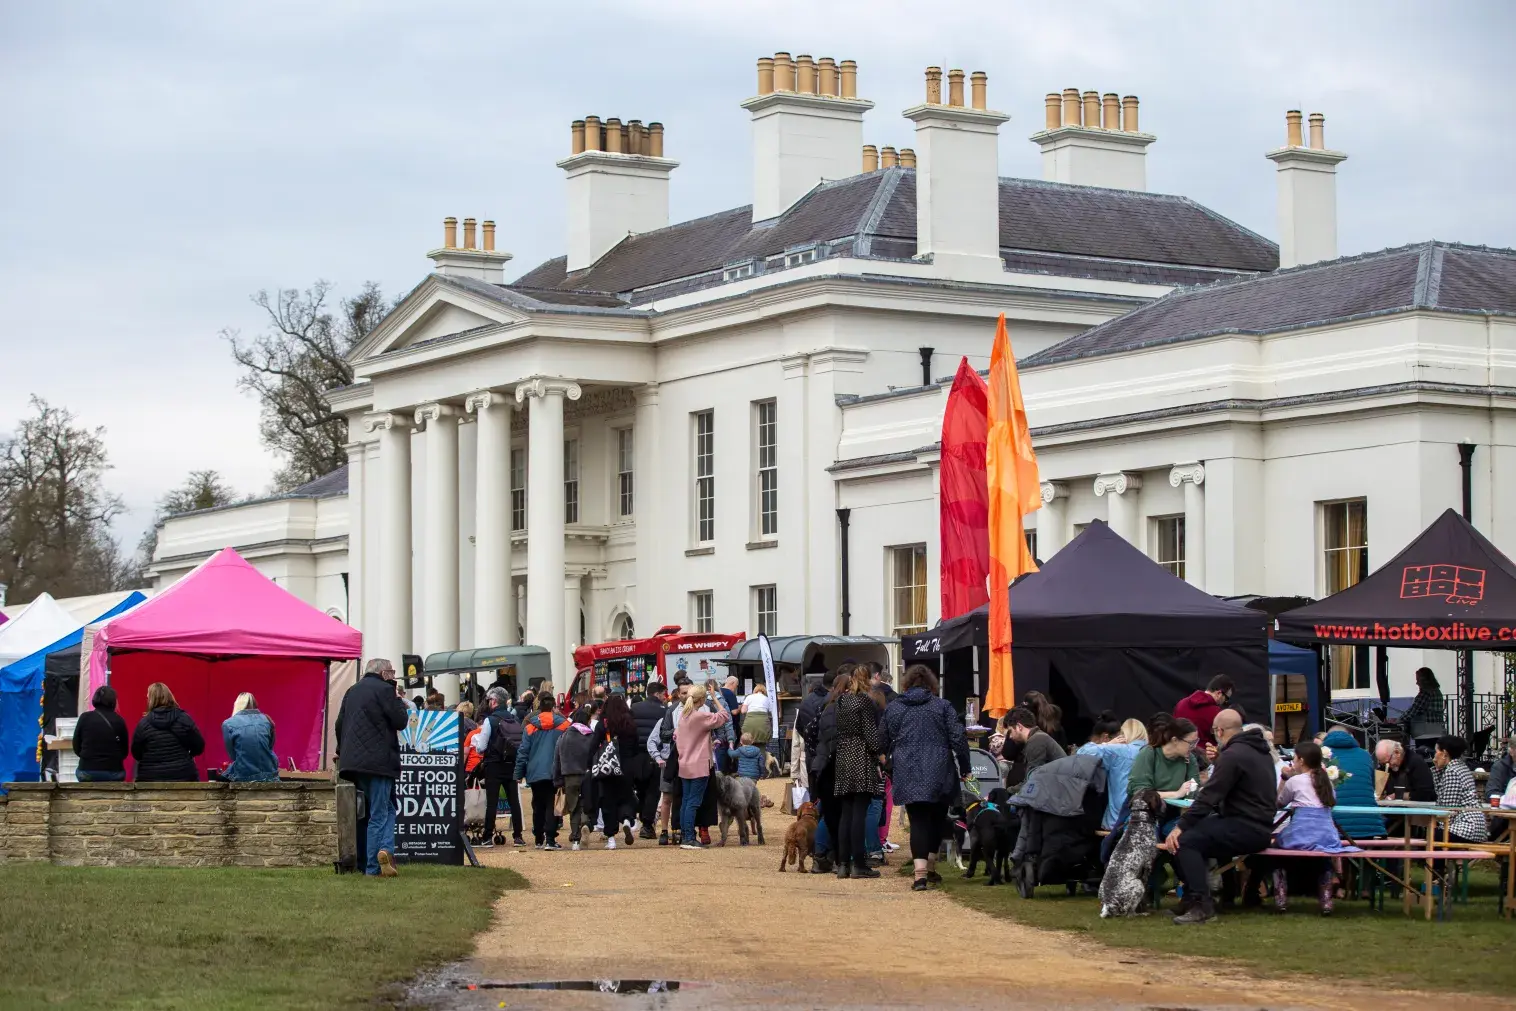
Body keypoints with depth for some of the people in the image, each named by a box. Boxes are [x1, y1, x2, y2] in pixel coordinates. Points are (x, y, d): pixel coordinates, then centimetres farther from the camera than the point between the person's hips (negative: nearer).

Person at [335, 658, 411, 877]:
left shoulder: (352, 692, 18)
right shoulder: (384, 690, -6)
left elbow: (339, 725, 19)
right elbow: (400, 722, -7)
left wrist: (342, 752, 27)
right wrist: (399, 701, 9)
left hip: (353, 760, 7)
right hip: (378, 760, -7)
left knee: (387, 808, 14)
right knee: (379, 814, -4)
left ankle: (385, 850, 2)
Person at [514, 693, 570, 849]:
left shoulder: (530, 727, -1)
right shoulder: (564, 725, -2)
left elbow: (523, 752, -1)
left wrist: (519, 774, 2)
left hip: (535, 773, 1)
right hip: (556, 773, -1)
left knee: (538, 806, 14)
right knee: (552, 806, -1)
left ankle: (539, 839, 20)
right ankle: (550, 840, -12)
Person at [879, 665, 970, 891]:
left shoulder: (892, 708, 6)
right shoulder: (943, 706, 1)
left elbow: (883, 743, 11)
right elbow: (958, 739, -3)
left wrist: (894, 758, 30)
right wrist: (965, 768, 6)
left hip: (908, 777, 0)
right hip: (939, 775, 0)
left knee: (918, 821, -2)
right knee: (938, 819, 17)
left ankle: (921, 872, -17)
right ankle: (931, 868, 26)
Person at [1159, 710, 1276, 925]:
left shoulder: (1233, 755, -15)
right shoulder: (1259, 751, 15)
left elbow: (1208, 797, -17)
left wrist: (1181, 826, -15)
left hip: (1246, 830, -10)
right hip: (1259, 824, 10)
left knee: (1184, 840, -18)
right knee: (1193, 829, 15)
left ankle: (1201, 905, -22)